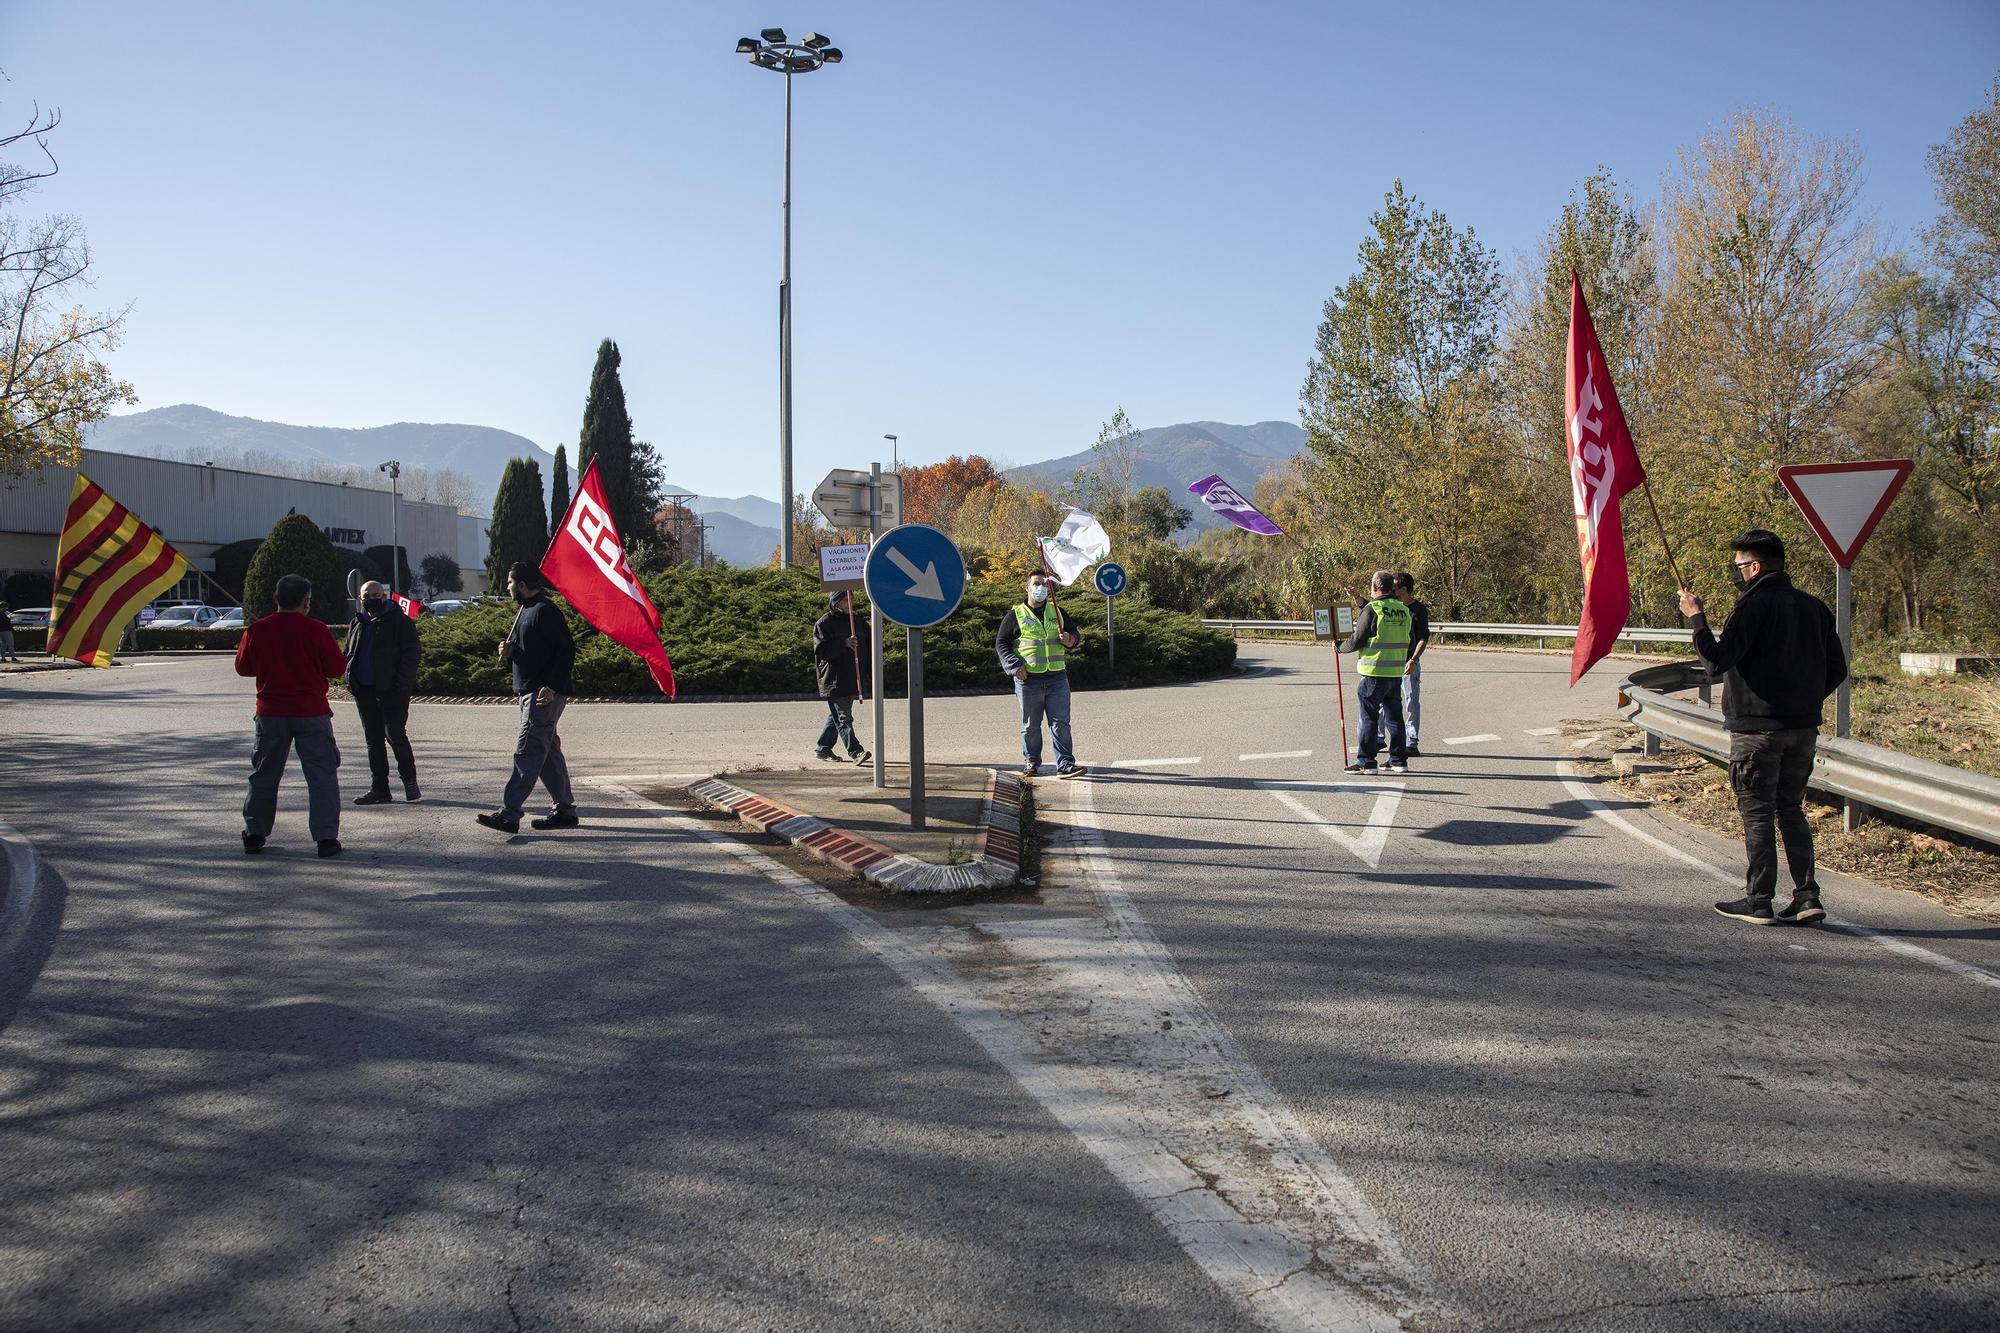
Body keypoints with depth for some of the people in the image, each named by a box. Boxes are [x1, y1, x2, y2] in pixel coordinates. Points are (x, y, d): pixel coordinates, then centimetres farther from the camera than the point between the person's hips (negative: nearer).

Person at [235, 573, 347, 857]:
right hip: (311, 713, -3)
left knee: (264, 774, 17)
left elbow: (243, 667, 9)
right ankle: (326, 838, -3)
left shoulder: (257, 630, -2)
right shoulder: (316, 631, -11)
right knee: (322, 775, 2)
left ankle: (254, 834, 22)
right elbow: (337, 668, -4)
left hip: (271, 714, 3)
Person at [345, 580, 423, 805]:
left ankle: (410, 781, 9)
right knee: (374, 740, 8)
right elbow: (349, 654, 23)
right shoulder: (357, 623, 16)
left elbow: (411, 653, -8)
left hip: (391, 691, -6)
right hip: (365, 691, 6)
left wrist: (402, 683, -16)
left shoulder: (398, 621, -4)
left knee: (395, 734, -9)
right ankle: (379, 789, 13)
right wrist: (351, 681, 9)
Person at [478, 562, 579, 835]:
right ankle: (565, 810, 18)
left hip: (545, 694, -11)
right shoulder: (524, 612, 20)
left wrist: (551, 687, -25)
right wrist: (508, 652, 5)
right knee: (548, 753, 12)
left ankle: (508, 814, -16)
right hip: (528, 692, 11)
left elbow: (567, 650, -19)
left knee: (527, 752, -13)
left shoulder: (545, 611, -13)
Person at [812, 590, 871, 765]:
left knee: (836, 716, 14)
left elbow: (864, 650, 26)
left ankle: (823, 748, 25)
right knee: (843, 717, -12)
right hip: (833, 679, -7)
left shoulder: (855, 621, 17)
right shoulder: (824, 623, -4)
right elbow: (820, 649, -14)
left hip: (851, 679, 7)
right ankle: (855, 751, -20)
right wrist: (843, 643, -23)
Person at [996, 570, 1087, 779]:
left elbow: (1075, 634, 22)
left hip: (1057, 678, 3)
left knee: (1061, 724, -2)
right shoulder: (1015, 615, 3)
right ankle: (1031, 762, 20)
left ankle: (1065, 765, -1)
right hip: (1028, 680, -2)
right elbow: (1001, 642, 3)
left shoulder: (1057, 612, 14)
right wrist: (1015, 666, -9)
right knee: (1030, 726, 6)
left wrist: (1070, 640, -3)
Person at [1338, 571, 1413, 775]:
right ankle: (1399, 761, 17)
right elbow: (1404, 640, 12)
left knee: (1369, 718, 0)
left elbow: (1356, 641, -10)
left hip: (1375, 672, -6)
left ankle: (1366, 762, 2)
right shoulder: (1403, 610, 8)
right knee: (1395, 717, 13)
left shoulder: (1371, 610, -12)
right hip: (1396, 672, 6)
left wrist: (1340, 648, 8)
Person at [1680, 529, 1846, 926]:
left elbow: (1717, 661, -19)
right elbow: (1837, 670, 12)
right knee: (1791, 810, 15)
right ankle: (1806, 897, 9)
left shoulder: (1754, 606, -12)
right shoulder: (1814, 607, 10)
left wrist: (1697, 618, -8)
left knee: (1757, 814, 1)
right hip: (1804, 729, 7)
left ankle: (1758, 901, 5)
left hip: (1756, 727, -7)